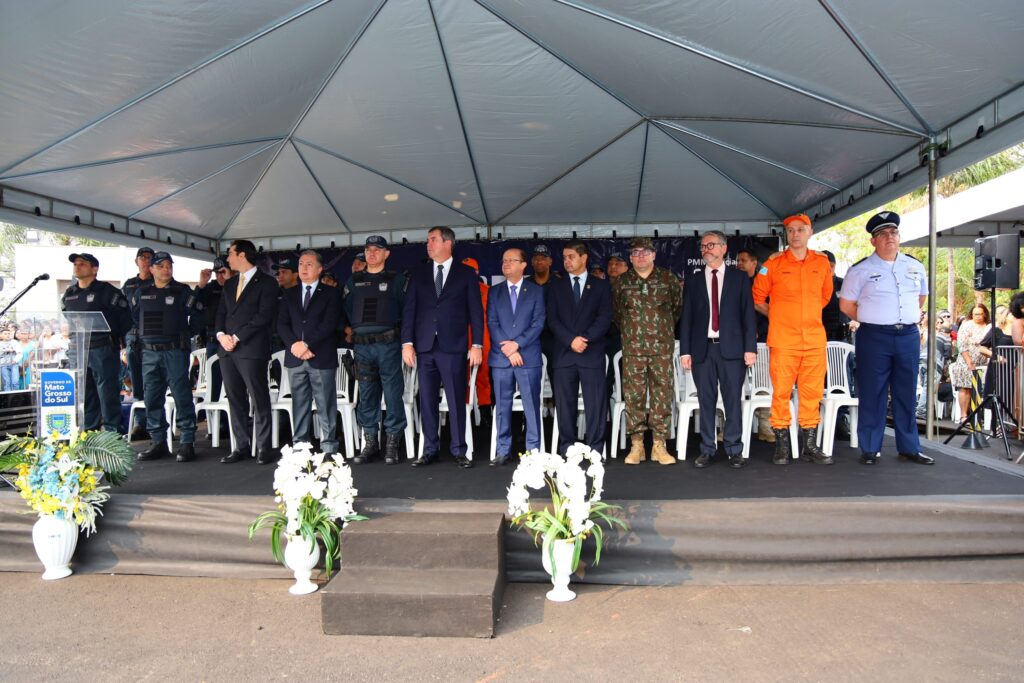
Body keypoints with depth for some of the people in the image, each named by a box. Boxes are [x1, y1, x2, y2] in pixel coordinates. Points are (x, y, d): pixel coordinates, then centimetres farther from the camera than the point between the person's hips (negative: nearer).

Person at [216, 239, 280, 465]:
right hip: (227, 350, 7)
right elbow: (221, 314, 18)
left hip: (251, 350, -7)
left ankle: (264, 448, 1)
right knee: (235, 401, 8)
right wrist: (221, 334, -2)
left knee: (259, 400, -4)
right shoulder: (229, 284, 21)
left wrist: (237, 337, -13)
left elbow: (264, 315, -11)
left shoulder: (266, 283, -1)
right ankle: (241, 446, 15)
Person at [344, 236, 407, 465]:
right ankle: (370, 442, 14)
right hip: (362, 345, 3)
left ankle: (392, 443, 3)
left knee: (392, 394, -4)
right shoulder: (354, 281, 14)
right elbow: (347, 309, 16)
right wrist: (354, 328, 7)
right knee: (366, 395, 6)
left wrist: (397, 331, -2)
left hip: (388, 344, -3)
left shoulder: (396, 279, 5)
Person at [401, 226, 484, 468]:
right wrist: (407, 343, -1)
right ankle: (430, 449, 16)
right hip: (425, 347, 3)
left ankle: (459, 451, 9)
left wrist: (477, 345, -5)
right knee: (427, 401, 6)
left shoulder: (466, 273, 6)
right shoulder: (419, 275, 13)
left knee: (456, 401, 0)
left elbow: (475, 311, 2)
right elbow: (409, 310, 9)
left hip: (453, 347, -3)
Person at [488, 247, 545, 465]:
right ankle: (503, 451, 13)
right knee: (502, 406, 6)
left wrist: (517, 344, -13)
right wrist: (508, 349, -9)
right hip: (501, 357, 2)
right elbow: (492, 323, 3)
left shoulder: (536, 291, 7)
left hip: (528, 356, -2)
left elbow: (538, 323, -2)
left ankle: (533, 451, 7)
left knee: (531, 406, 0)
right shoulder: (495, 292, 12)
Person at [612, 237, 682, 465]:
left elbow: (678, 307, 15)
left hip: (663, 347, 0)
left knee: (663, 395, 0)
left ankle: (659, 445, 8)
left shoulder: (668, 279, 5)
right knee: (633, 396, 0)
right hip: (632, 349, 1)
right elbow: (616, 311, 18)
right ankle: (636, 445, 8)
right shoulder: (621, 282, 7)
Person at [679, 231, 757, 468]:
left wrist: (750, 347, -4)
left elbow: (748, 314, 4)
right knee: (706, 401, 4)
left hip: (731, 348, -1)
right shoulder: (693, 279, 11)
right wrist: (685, 350, 1)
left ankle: (734, 449, 10)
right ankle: (707, 449, 12)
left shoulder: (739, 277, 8)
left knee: (733, 400, 1)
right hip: (702, 348, 1)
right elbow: (686, 317, 8)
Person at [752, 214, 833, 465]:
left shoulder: (822, 263, 10)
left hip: (814, 338, 3)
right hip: (783, 339, -3)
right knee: (781, 392, -2)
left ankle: (809, 444, 15)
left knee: (812, 392, 5)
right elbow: (757, 298, 9)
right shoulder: (773, 265, 1)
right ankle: (782, 444, 8)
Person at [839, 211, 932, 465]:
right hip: (874, 338, -4)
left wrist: (907, 319, 15)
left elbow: (921, 297, 24)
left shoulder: (916, 267, 11)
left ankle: (909, 448, 19)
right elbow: (846, 304, 2)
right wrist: (870, 320, 2)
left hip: (909, 336, 4)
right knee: (872, 394, 0)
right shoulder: (860, 270, -2)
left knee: (907, 394, 9)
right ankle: (870, 449, 8)